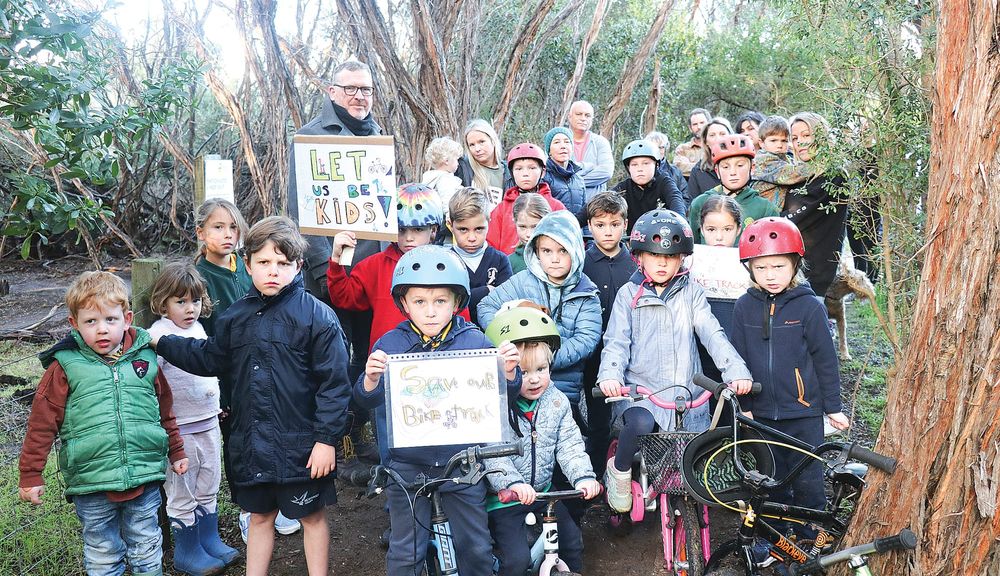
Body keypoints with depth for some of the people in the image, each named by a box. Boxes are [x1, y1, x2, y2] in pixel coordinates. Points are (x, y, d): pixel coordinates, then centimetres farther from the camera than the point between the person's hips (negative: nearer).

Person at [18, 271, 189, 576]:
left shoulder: (145, 358, 2)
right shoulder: (65, 367, -6)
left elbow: (165, 410, 13)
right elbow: (42, 423, -2)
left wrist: (176, 452, 19)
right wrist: (30, 475, -1)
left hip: (145, 479, 2)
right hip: (91, 484, -2)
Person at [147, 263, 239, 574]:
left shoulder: (198, 327, 7)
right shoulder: (158, 334, -17)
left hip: (208, 422, 7)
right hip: (180, 429, -7)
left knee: (208, 487, 19)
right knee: (182, 494, 8)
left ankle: (210, 541, 34)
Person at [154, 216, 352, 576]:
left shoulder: (317, 316, -13)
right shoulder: (237, 317, 5)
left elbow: (334, 382, -14)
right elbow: (209, 358, 18)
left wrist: (327, 439, -15)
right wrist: (162, 343, 10)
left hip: (301, 445, -5)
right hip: (251, 444, 5)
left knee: (311, 517, 12)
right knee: (259, 516, 20)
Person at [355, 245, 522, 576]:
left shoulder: (475, 341, -5)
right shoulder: (390, 344, -5)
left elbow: (502, 397, -1)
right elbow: (369, 400, -8)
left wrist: (509, 374, -22)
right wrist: (371, 381, -31)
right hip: (407, 465, 0)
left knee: (476, 549, 12)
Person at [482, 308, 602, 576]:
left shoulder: (557, 402, -4)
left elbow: (569, 444, -4)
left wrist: (583, 476, -19)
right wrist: (513, 482, -38)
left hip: (543, 491, 5)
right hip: (505, 498, -5)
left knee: (573, 541, 13)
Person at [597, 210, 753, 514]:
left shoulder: (691, 292, 9)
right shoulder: (629, 294, 5)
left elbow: (712, 334, -2)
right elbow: (617, 341, -3)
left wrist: (736, 370, -17)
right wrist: (610, 375, -23)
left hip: (688, 391, 2)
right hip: (640, 388, -2)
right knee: (640, 423, -33)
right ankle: (619, 470, -4)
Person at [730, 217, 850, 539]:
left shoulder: (809, 307, -9)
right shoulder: (744, 307, -1)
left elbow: (825, 359, -3)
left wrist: (833, 408, 0)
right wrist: (745, 404, 6)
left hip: (804, 411, -3)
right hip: (762, 413, 3)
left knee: (807, 482, 4)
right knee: (772, 481, 15)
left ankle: (810, 540, 23)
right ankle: (777, 534, 33)